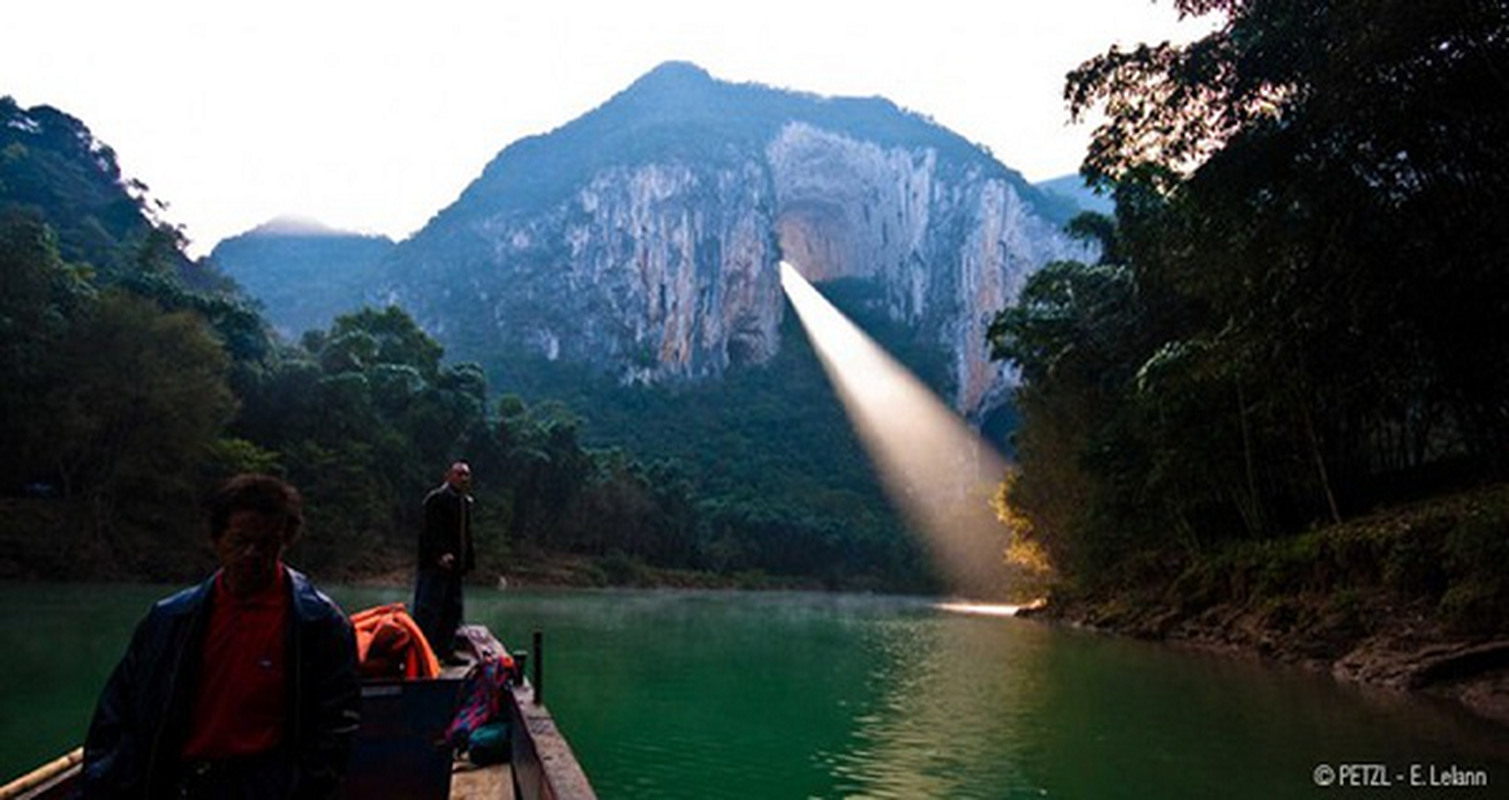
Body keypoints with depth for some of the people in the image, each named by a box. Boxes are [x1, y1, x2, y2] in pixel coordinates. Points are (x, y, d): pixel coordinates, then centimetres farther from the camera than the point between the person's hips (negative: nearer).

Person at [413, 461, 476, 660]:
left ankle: (445, 651, 19)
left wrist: (469, 560, 15)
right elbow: (432, 531, -17)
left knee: (453, 610, 11)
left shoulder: (465, 502, 18)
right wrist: (441, 554, -29)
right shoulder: (436, 499, -8)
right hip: (436, 564, -9)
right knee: (428, 608, -7)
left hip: (454, 567, 9)